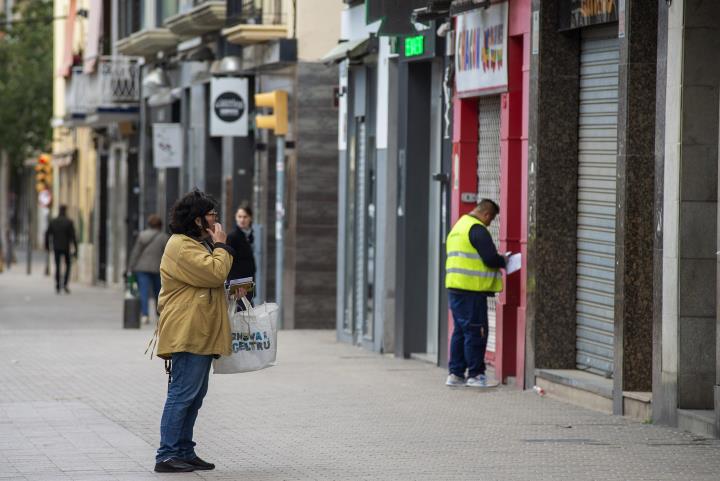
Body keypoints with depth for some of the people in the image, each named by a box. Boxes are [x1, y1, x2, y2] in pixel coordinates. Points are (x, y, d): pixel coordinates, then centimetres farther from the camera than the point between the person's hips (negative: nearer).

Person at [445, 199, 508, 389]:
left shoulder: (458, 227, 20)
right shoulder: (477, 229, -12)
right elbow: (491, 259, -18)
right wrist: (504, 260, 3)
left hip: (454, 287, 10)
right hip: (471, 288, -10)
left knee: (460, 331, 13)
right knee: (475, 332, -5)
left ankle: (455, 373, 14)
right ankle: (475, 375, -3)